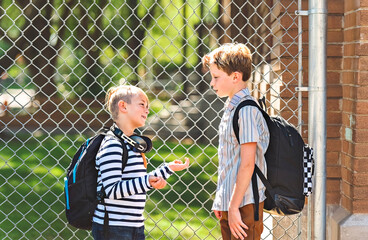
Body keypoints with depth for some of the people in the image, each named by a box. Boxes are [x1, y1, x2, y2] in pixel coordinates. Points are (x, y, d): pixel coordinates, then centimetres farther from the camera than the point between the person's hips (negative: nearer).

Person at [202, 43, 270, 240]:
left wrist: (234, 207, -19)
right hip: (229, 204, 10)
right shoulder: (231, 108, 14)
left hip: (243, 206, -10)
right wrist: (221, 201, 16)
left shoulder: (247, 110, -15)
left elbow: (247, 163, -19)